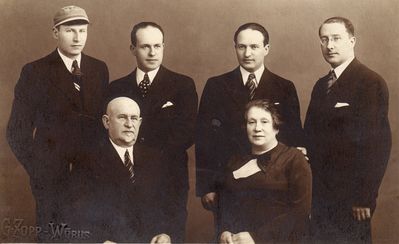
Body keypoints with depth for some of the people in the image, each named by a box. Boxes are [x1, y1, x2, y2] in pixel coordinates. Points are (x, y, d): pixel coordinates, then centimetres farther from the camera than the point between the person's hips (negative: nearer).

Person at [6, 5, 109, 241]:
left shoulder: (99, 69, 6)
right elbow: (18, 130, -3)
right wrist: (40, 169, -8)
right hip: (52, 175, -3)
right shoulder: (35, 72, -4)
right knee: (53, 236, 7)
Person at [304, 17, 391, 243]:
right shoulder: (321, 85, 12)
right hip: (319, 194, 7)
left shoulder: (371, 82, -11)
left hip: (350, 197, -7)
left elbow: (378, 143, -15)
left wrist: (365, 197, -17)